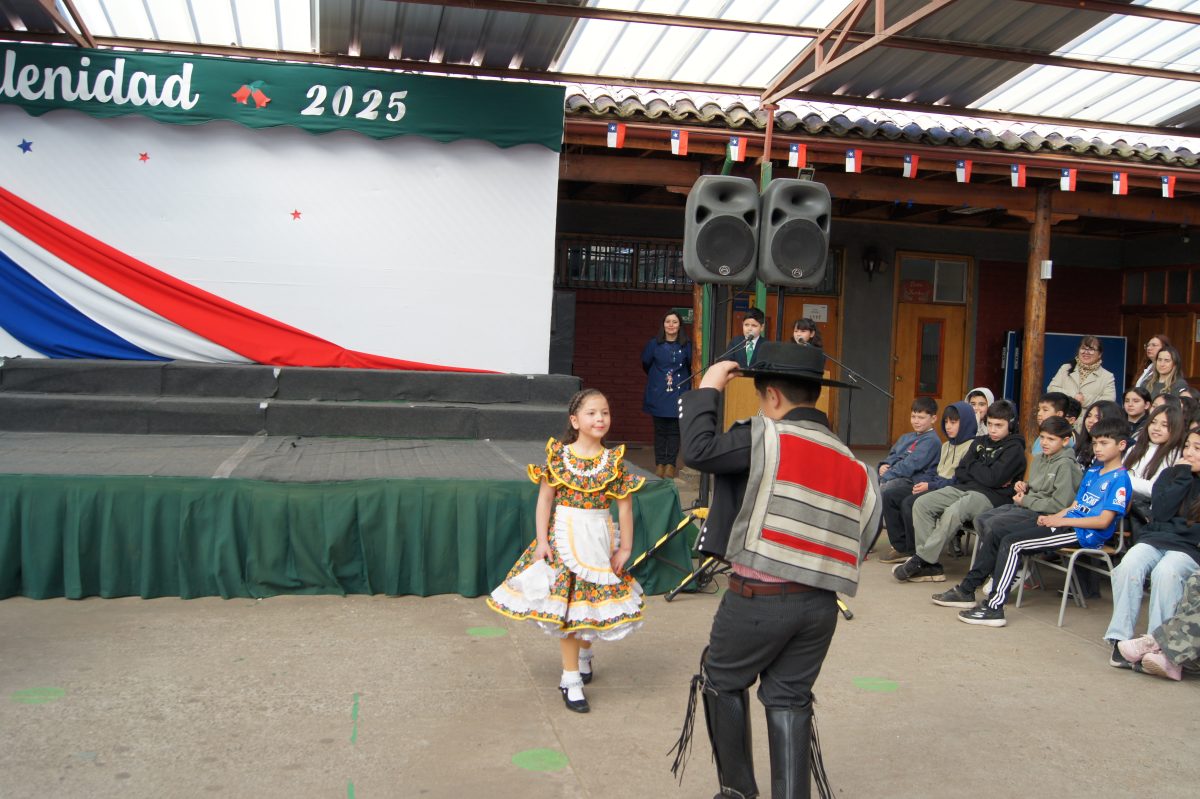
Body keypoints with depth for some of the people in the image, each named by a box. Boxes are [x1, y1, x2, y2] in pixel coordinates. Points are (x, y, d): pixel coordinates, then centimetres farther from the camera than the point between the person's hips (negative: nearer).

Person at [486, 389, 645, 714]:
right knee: (566, 605, -1)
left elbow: (625, 505, 0)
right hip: (563, 537, -2)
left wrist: (625, 547, -1)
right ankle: (570, 678, 9)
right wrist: (542, 541, -8)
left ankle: (583, 653, 41)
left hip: (598, 540, 2)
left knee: (593, 601, 10)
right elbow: (545, 499, -3)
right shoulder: (558, 455, -5)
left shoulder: (614, 460, -2)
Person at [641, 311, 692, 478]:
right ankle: (660, 463, 10)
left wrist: (679, 379, 0)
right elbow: (646, 365, 13)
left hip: (678, 394, 0)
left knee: (675, 430, 0)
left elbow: (690, 367, 5)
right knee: (660, 430, 4)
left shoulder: (686, 346, 0)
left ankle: (671, 465, 5)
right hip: (658, 394, 0)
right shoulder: (654, 344, 1)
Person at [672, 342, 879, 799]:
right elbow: (859, 538, 8)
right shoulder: (853, 465, 8)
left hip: (759, 598, -5)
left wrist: (707, 389, -6)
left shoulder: (767, 438, -12)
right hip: (821, 603, 5)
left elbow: (698, 450, -18)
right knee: (789, 700, 16)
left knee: (723, 682, 18)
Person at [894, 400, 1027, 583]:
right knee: (922, 504, -13)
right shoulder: (980, 442, 20)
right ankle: (931, 567, -16)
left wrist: (972, 466, 1)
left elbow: (993, 479, -16)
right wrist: (980, 473, -4)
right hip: (964, 488, 8)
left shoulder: (1014, 448, -2)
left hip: (991, 496, -8)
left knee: (952, 513, -35)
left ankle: (921, 560, -24)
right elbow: (959, 473, 15)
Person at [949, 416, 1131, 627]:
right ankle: (966, 590, 8)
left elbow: (1103, 521, -15)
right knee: (994, 538, 0)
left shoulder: (1120, 478, -8)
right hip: (1066, 522, 9)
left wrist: (1061, 521, -14)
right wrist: (1053, 517, 1)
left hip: (1083, 533, -9)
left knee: (1012, 543, -24)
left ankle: (994, 608, -25)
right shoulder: (1093, 470, 18)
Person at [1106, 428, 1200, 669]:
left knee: (1165, 572, -34)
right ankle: (1121, 638, -26)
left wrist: (1174, 526, -7)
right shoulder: (1172, 474, 17)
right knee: (1129, 565, -28)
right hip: (1155, 539, 3)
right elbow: (1159, 512, 1)